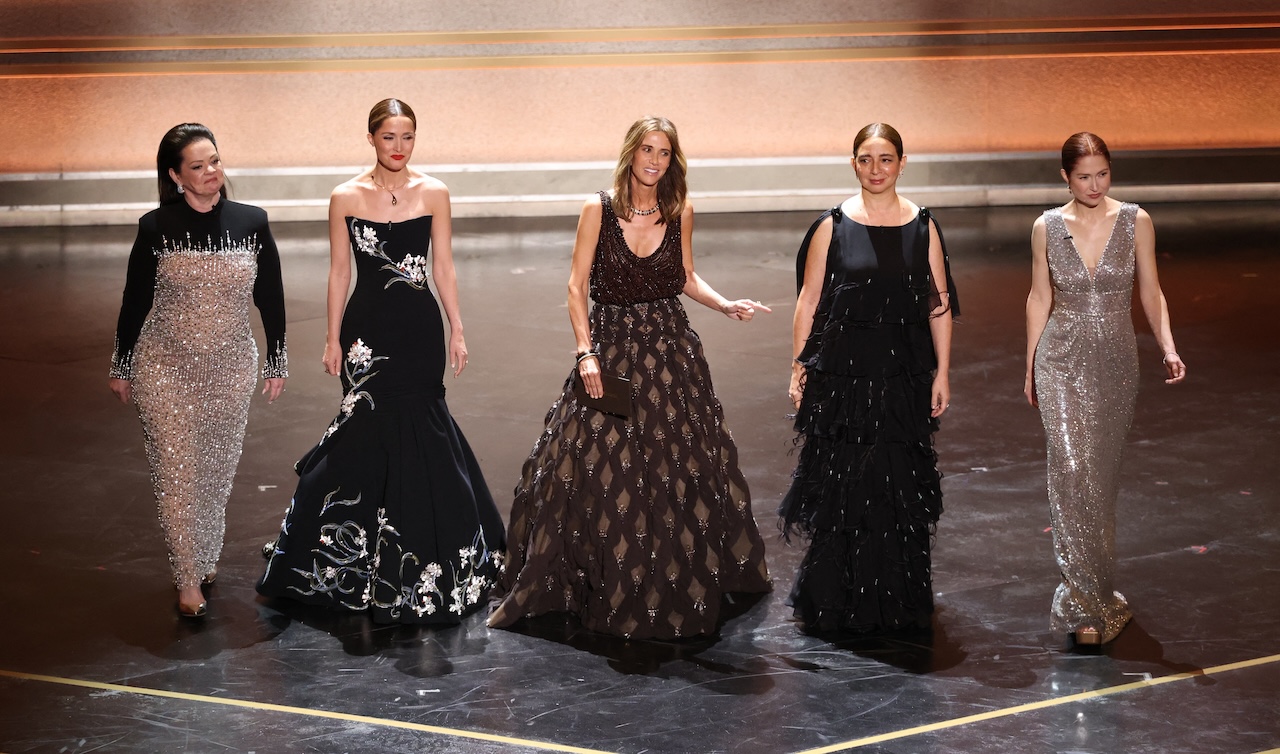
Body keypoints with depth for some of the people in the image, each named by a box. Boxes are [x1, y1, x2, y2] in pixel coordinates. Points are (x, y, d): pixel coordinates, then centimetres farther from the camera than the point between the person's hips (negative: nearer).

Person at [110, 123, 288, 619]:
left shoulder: (251, 223, -3)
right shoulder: (157, 228, -8)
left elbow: (271, 298, 6)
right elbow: (135, 300, 1)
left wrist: (276, 362, 10)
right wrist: (121, 368, 5)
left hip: (230, 368, 2)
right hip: (164, 368, -2)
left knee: (218, 469, 11)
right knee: (176, 472, -4)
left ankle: (207, 557, 32)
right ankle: (189, 581, 2)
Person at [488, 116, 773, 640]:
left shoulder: (680, 211, 1)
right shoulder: (598, 210, -7)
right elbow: (576, 286, -6)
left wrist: (726, 305, -3)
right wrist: (586, 351, -14)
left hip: (671, 350, 2)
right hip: (611, 346, -2)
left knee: (679, 470, 7)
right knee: (595, 472, 0)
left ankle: (679, 589, 23)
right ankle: (604, 586, 13)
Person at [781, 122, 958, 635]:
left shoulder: (922, 226, 4)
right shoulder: (833, 226, -1)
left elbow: (939, 304, 5)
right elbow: (808, 301, 1)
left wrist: (941, 373, 1)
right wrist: (799, 370, -1)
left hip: (904, 374, 2)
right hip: (843, 371, -1)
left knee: (900, 486, 5)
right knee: (840, 484, 1)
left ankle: (899, 602, 18)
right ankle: (835, 603, 13)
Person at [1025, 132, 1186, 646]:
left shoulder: (1135, 222, -2)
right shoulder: (1047, 228, -1)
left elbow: (1151, 293, 3)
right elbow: (1039, 299, 7)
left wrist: (1167, 347, -11)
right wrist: (1031, 368, 11)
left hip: (1116, 361, 1)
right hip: (1063, 360, -1)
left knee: (1103, 473, 9)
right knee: (1072, 468, -14)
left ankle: (1089, 588, 26)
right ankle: (1088, 605, -15)